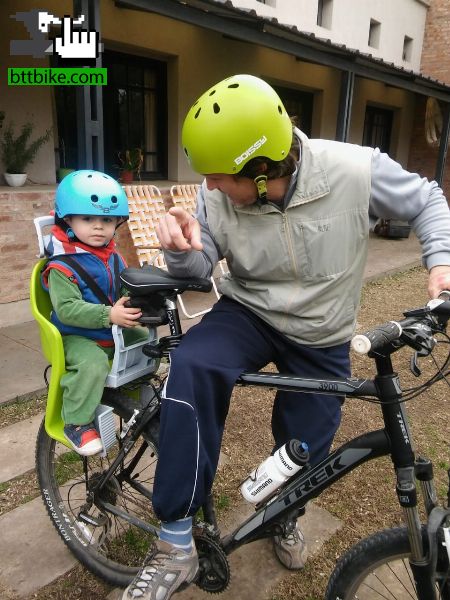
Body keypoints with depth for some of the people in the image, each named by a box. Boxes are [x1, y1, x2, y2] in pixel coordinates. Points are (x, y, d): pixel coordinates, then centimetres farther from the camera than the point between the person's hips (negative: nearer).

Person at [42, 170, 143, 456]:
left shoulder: (114, 258, 5)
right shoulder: (62, 266, -17)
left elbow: (126, 291, 14)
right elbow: (67, 309, -25)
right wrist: (108, 315, -35)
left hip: (116, 332, 7)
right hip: (78, 337, -7)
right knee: (92, 365, -33)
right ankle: (78, 423, -12)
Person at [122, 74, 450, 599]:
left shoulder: (358, 170, -24)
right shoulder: (218, 195, -18)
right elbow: (201, 269, -7)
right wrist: (182, 251, -29)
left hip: (321, 338, 1)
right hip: (249, 313, 0)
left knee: (305, 448, 12)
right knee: (191, 367, -32)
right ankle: (176, 548, -16)